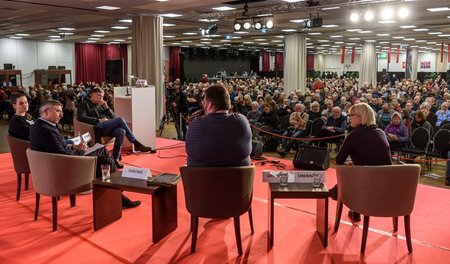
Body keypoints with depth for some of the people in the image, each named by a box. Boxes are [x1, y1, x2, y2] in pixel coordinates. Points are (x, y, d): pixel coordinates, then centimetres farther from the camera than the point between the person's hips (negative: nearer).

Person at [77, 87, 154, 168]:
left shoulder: (100, 105, 31)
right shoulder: (84, 104, 14)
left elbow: (113, 117, 25)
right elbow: (81, 117, -6)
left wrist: (106, 107, 8)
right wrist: (98, 120, -13)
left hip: (109, 127, 6)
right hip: (98, 128, -6)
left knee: (121, 131, -30)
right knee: (120, 120, -27)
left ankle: (115, 158, -29)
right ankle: (136, 144, -23)